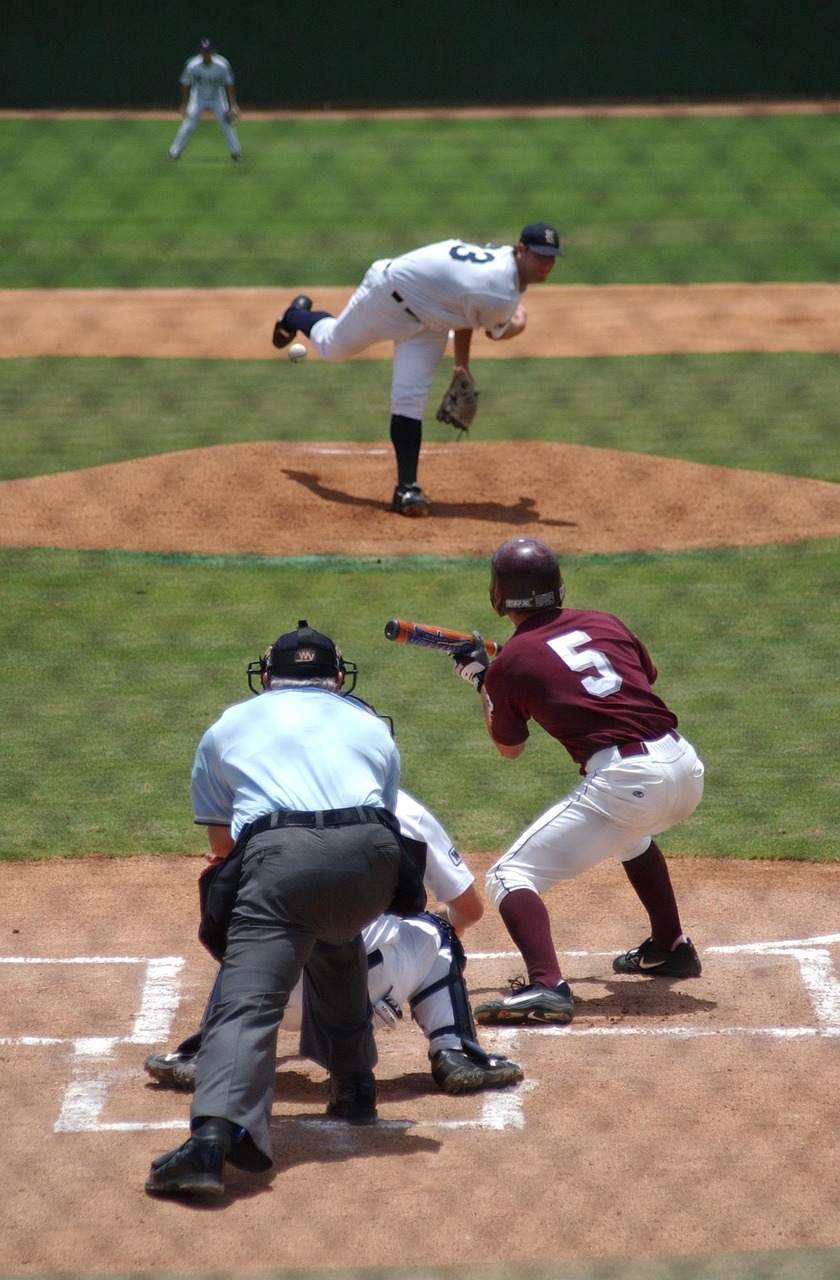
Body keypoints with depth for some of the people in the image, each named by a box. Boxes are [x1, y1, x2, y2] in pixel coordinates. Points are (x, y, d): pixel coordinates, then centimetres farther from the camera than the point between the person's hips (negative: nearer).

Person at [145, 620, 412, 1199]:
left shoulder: (227, 728, 29)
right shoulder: (373, 725, 33)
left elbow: (222, 845, 29)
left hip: (279, 855, -3)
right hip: (372, 856, 3)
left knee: (248, 999, -14)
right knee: (336, 944, 34)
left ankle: (212, 1136, -35)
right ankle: (354, 1087, 34)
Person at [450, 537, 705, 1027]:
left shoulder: (508, 663, 5)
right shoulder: (604, 622, 16)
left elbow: (510, 748, 21)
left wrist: (480, 679, 35)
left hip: (622, 779, -6)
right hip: (686, 766, 6)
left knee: (510, 876, -2)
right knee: (628, 833, 40)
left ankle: (546, 986, -25)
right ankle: (670, 948, 49)